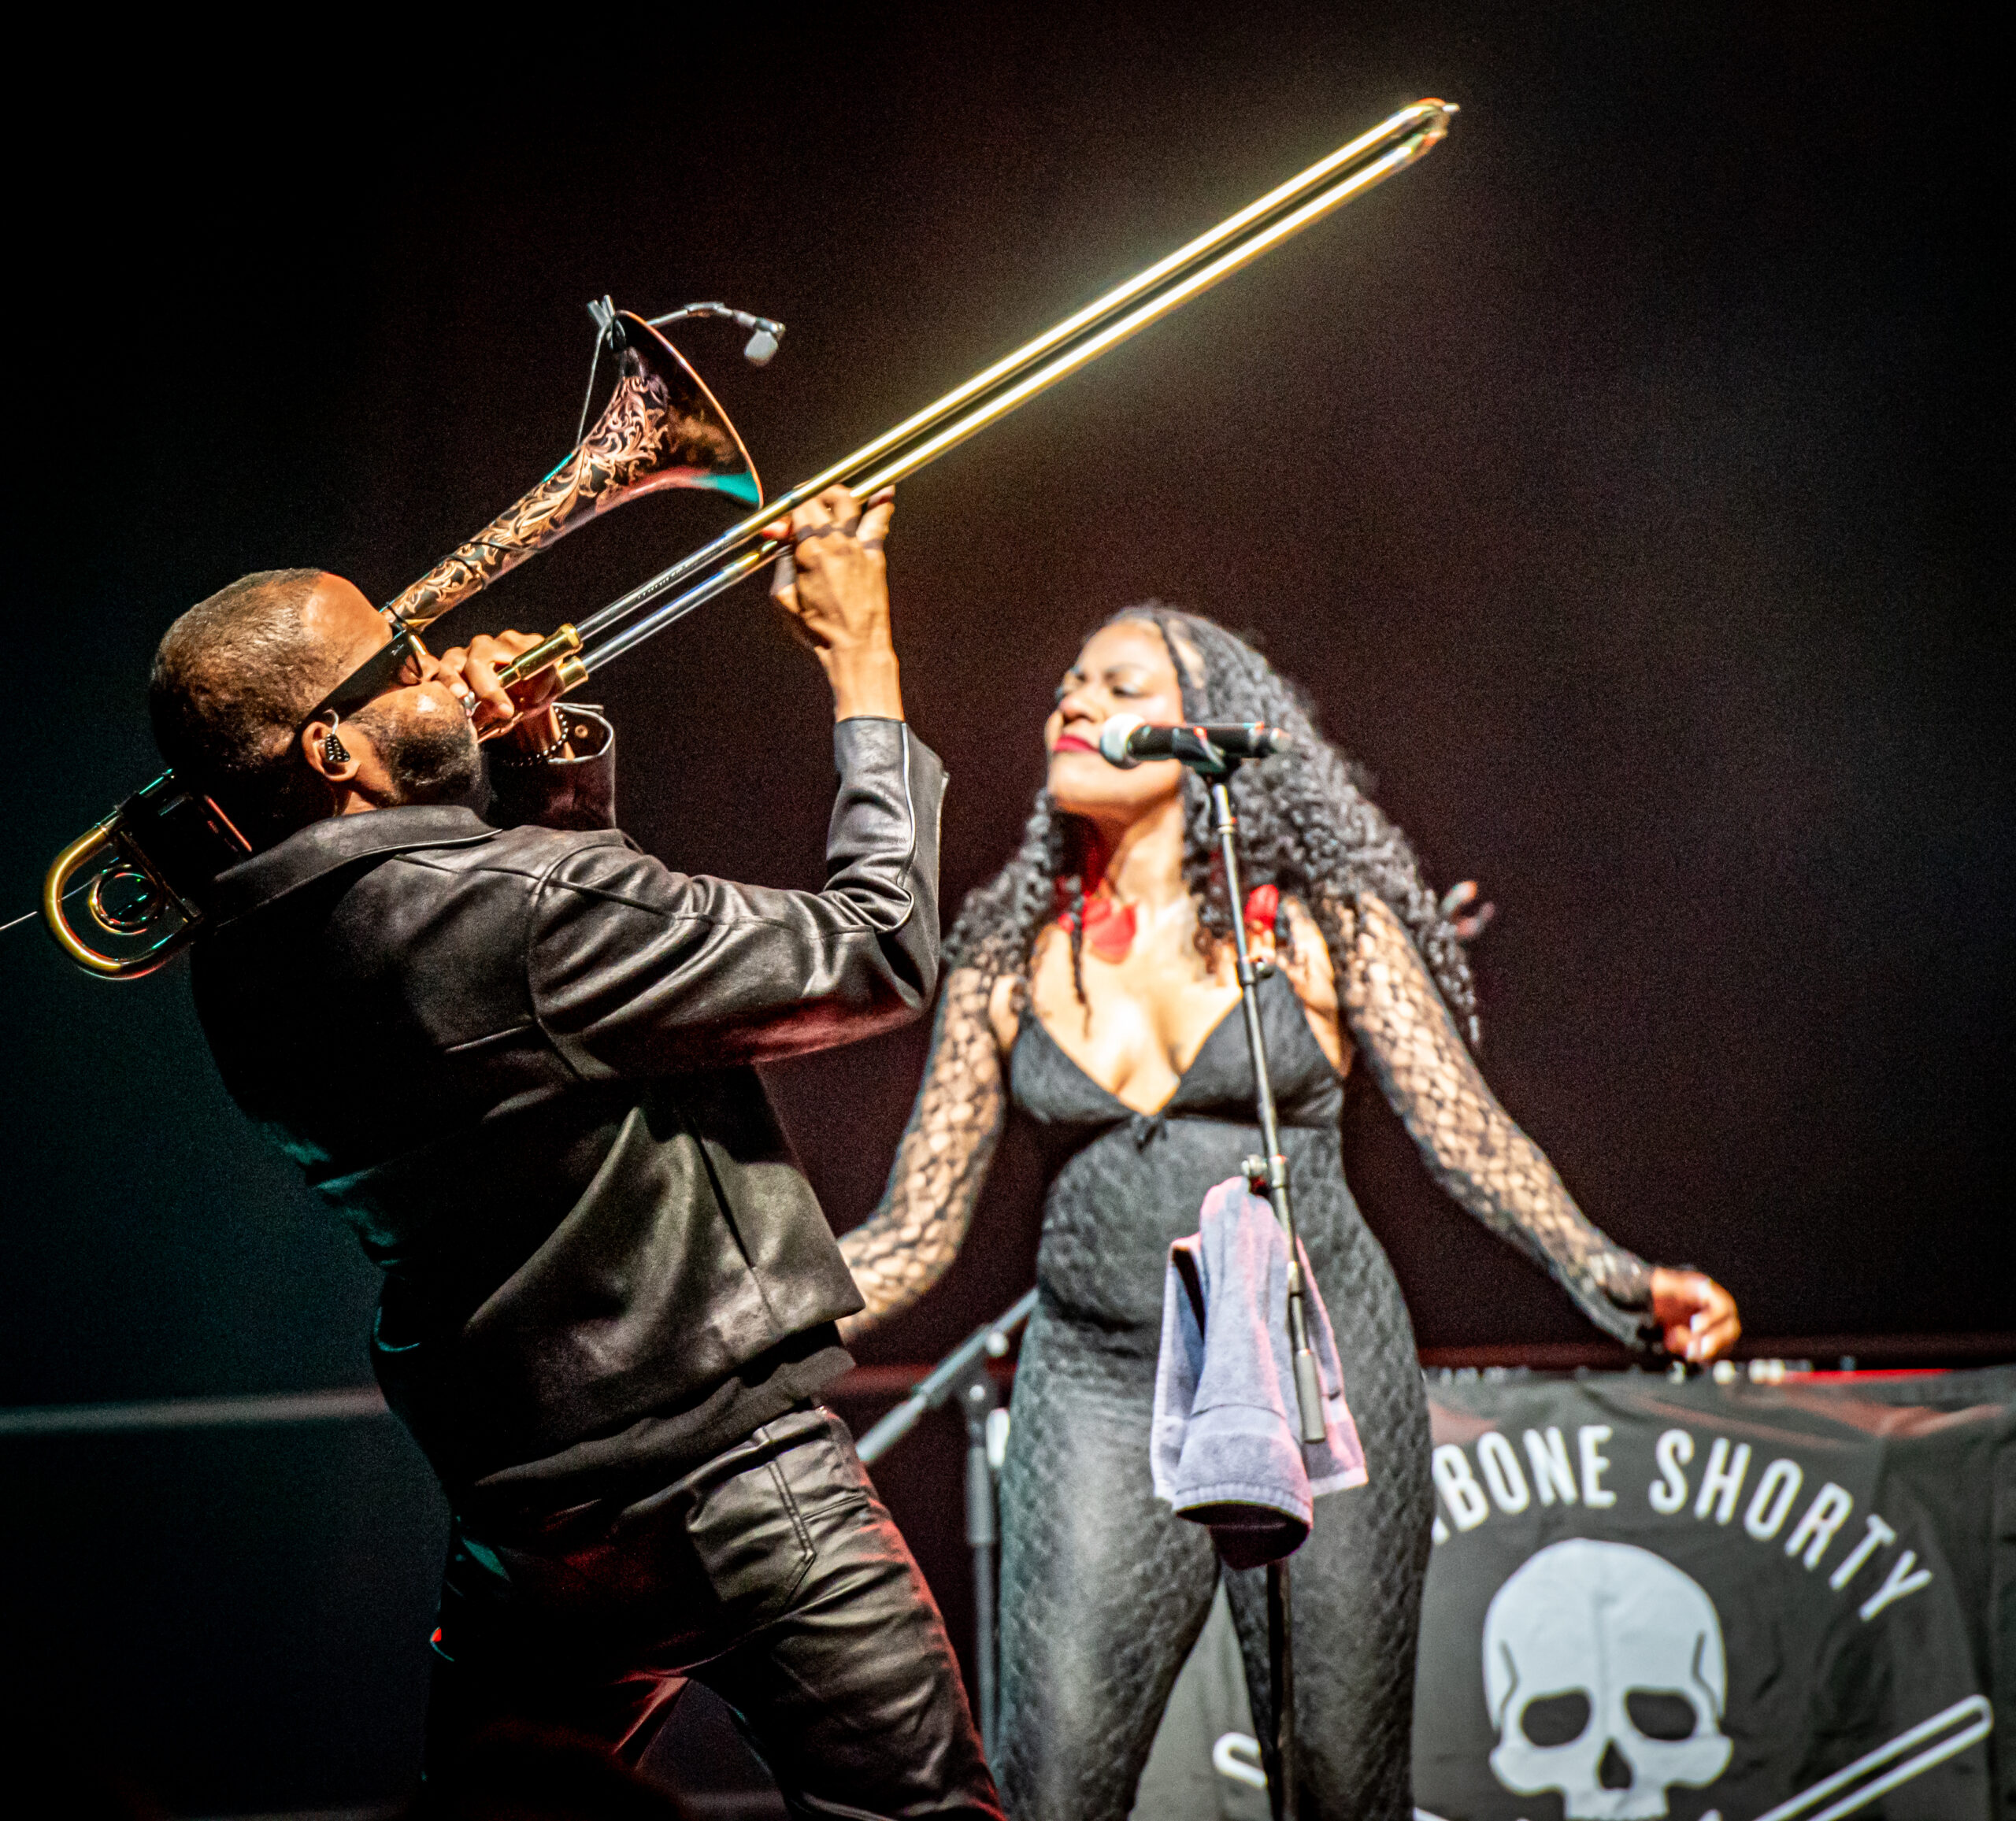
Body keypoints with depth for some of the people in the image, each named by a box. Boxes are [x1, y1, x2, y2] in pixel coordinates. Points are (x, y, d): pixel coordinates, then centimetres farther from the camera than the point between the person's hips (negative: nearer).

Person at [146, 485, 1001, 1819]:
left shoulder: (255, 970, 3)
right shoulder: (514, 907, -22)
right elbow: (879, 957, -14)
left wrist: (545, 757, 5)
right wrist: (861, 658, -5)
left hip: (513, 1507, 8)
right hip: (725, 1476, -7)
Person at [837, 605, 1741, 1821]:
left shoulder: (1319, 920, 3)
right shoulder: (1009, 957, 8)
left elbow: (1469, 1133, 1)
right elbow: (914, 1234, 9)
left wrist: (1614, 1277, -15)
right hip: (1101, 1389, 2)